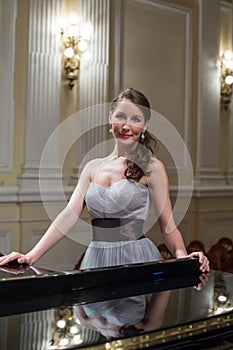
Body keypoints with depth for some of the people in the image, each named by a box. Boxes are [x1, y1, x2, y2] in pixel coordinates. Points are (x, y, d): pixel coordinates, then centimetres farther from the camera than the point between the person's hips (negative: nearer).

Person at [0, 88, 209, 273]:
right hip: (96, 259, 4)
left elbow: (168, 225, -5)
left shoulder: (151, 167, -2)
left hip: (136, 259, -4)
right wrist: (32, 256, -6)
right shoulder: (93, 167, 10)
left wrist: (182, 256, -25)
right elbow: (70, 215, 3)